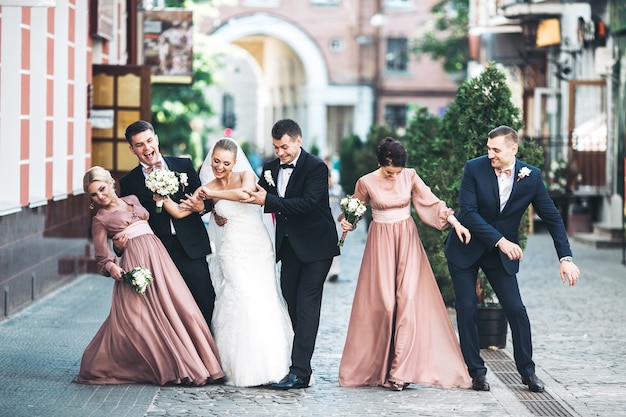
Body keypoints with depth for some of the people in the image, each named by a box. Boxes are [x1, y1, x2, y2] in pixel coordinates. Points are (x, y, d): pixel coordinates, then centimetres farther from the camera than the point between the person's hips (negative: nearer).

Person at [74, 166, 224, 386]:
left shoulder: (132, 200, 20)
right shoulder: (99, 220, 7)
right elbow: (102, 255, 2)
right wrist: (110, 266, -18)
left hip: (157, 255, 4)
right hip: (135, 263, -4)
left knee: (179, 308, -3)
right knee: (140, 316, -12)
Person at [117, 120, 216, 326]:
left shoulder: (183, 165, 8)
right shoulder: (129, 182, 6)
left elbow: (205, 199, 12)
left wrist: (202, 206, -11)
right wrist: (120, 243, -12)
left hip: (191, 248, 0)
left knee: (206, 305, -1)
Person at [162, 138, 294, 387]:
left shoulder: (246, 176, 1)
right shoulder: (207, 189, 6)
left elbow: (244, 193, -22)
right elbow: (180, 212, -1)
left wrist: (212, 194, -13)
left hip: (259, 250, 0)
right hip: (233, 253, 0)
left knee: (263, 305, -1)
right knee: (243, 303, -12)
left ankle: (266, 365, 11)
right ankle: (244, 368, -4)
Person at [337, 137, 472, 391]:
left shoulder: (410, 177, -2)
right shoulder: (366, 182, -6)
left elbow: (432, 203, 0)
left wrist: (455, 222, -10)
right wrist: (345, 222, -14)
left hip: (407, 241, 1)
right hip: (380, 244, -1)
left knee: (408, 300, -10)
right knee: (382, 302, -4)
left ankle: (399, 371, -11)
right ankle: (379, 368, 6)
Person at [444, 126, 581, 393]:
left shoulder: (531, 177, -8)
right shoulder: (474, 168, -13)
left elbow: (552, 218, -3)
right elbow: (468, 212, -18)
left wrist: (565, 258, -11)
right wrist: (500, 240, -25)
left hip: (503, 253, 1)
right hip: (465, 250, -1)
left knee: (516, 309, -4)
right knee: (466, 310, -2)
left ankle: (527, 371, 10)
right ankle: (476, 371, 9)